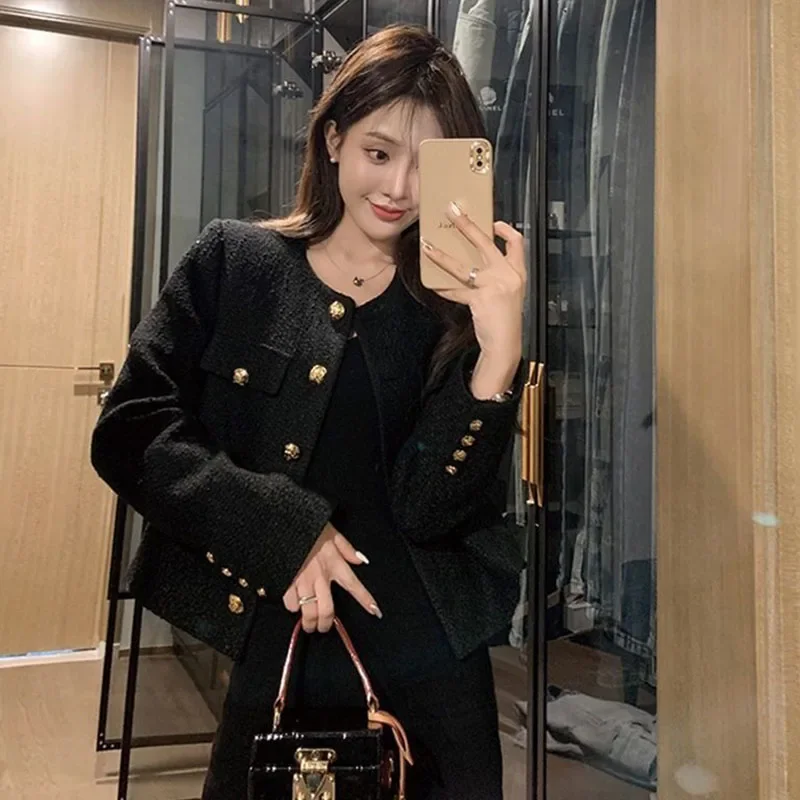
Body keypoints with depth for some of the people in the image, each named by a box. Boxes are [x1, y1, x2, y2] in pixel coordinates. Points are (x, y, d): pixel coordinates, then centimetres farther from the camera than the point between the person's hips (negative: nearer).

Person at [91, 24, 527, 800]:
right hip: (267, 657, 0)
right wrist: (281, 529, -17)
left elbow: (428, 507, -11)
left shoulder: (454, 303, -1)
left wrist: (500, 346, -23)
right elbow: (130, 429, -8)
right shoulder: (233, 261, 0)